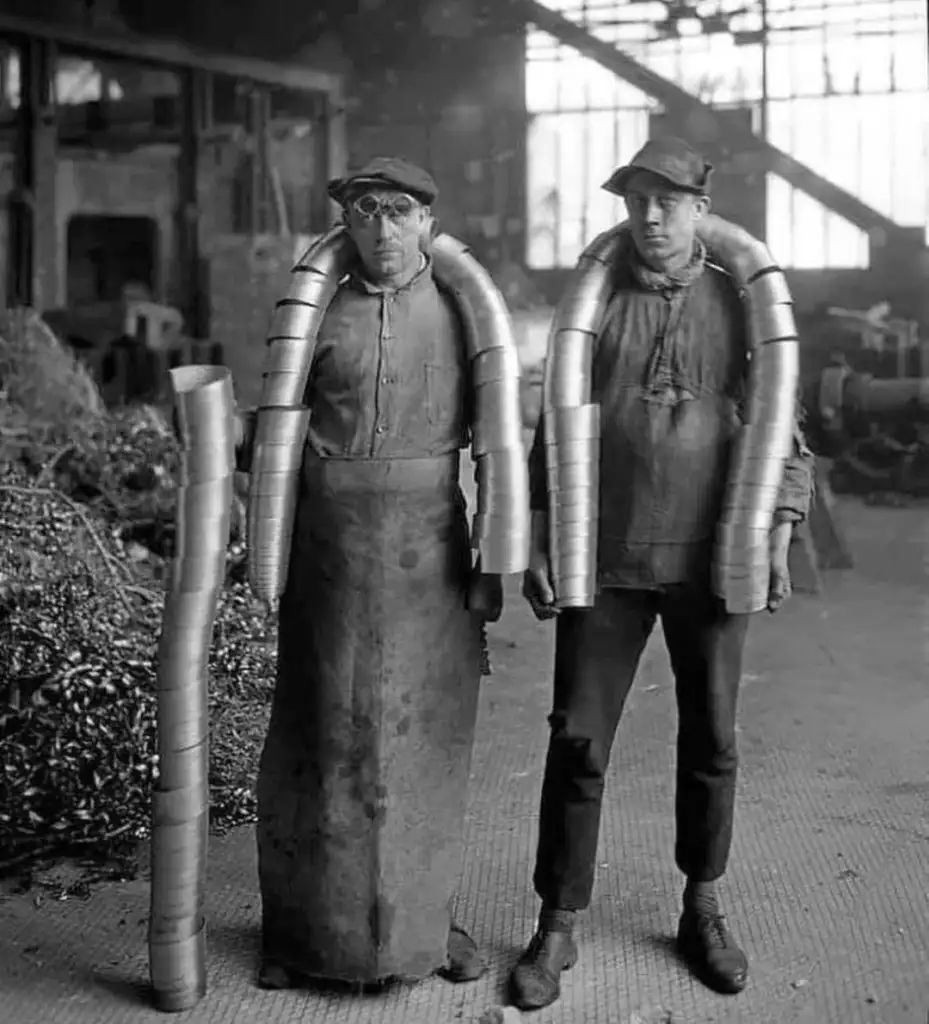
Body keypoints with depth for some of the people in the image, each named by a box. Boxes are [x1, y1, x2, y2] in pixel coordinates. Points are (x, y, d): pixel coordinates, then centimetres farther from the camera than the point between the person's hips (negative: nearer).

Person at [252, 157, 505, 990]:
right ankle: (298, 923, 18)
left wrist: (492, 561, -1)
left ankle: (427, 914, 22)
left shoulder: (463, 313, 4)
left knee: (429, 730, 6)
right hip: (334, 543, 0)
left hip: (434, 546, 0)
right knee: (320, 728, 4)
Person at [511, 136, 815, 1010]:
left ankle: (702, 911, 30)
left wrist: (777, 539, -6)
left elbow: (781, 429, 4)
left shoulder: (741, 303, 3)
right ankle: (558, 928, 14)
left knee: (710, 740, 11)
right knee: (577, 741, 1)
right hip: (606, 562, 0)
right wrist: (535, 544, 2)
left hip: (710, 561, 0)